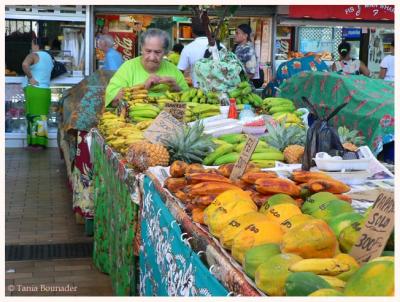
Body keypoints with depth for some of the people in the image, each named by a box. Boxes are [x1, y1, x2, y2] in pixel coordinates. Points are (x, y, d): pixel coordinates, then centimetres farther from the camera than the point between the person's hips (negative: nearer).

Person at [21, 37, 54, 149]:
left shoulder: (34, 55, -5)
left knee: (33, 116, -5)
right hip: (46, 90, 7)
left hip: (33, 89, -7)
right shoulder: (48, 56, 18)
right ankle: (42, 143, 7)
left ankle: (35, 143, -8)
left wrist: (30, 78, -16)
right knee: (42, 116, 8)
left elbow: (25, 64, -26)